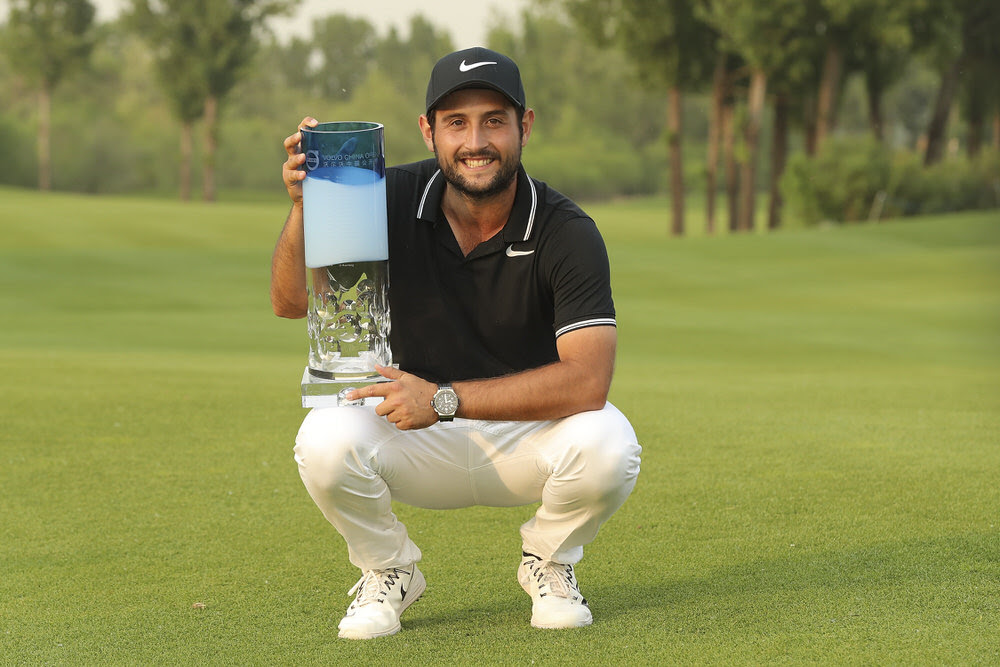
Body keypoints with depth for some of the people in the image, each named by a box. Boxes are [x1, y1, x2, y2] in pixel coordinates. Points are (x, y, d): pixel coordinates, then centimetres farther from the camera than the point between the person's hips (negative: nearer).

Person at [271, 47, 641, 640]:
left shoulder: (567, 233, -17)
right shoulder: (394, 201, -9)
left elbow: (587, 380, -28)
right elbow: (292, 301, -12)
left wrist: (444, 399, -32)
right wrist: (303, 206, -31)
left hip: (530, 437, -1)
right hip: (420, 446, 1)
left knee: (608, 446, -33)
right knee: (326, 440, -29)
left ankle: (548, 562, 2)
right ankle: (389, 573, 3)